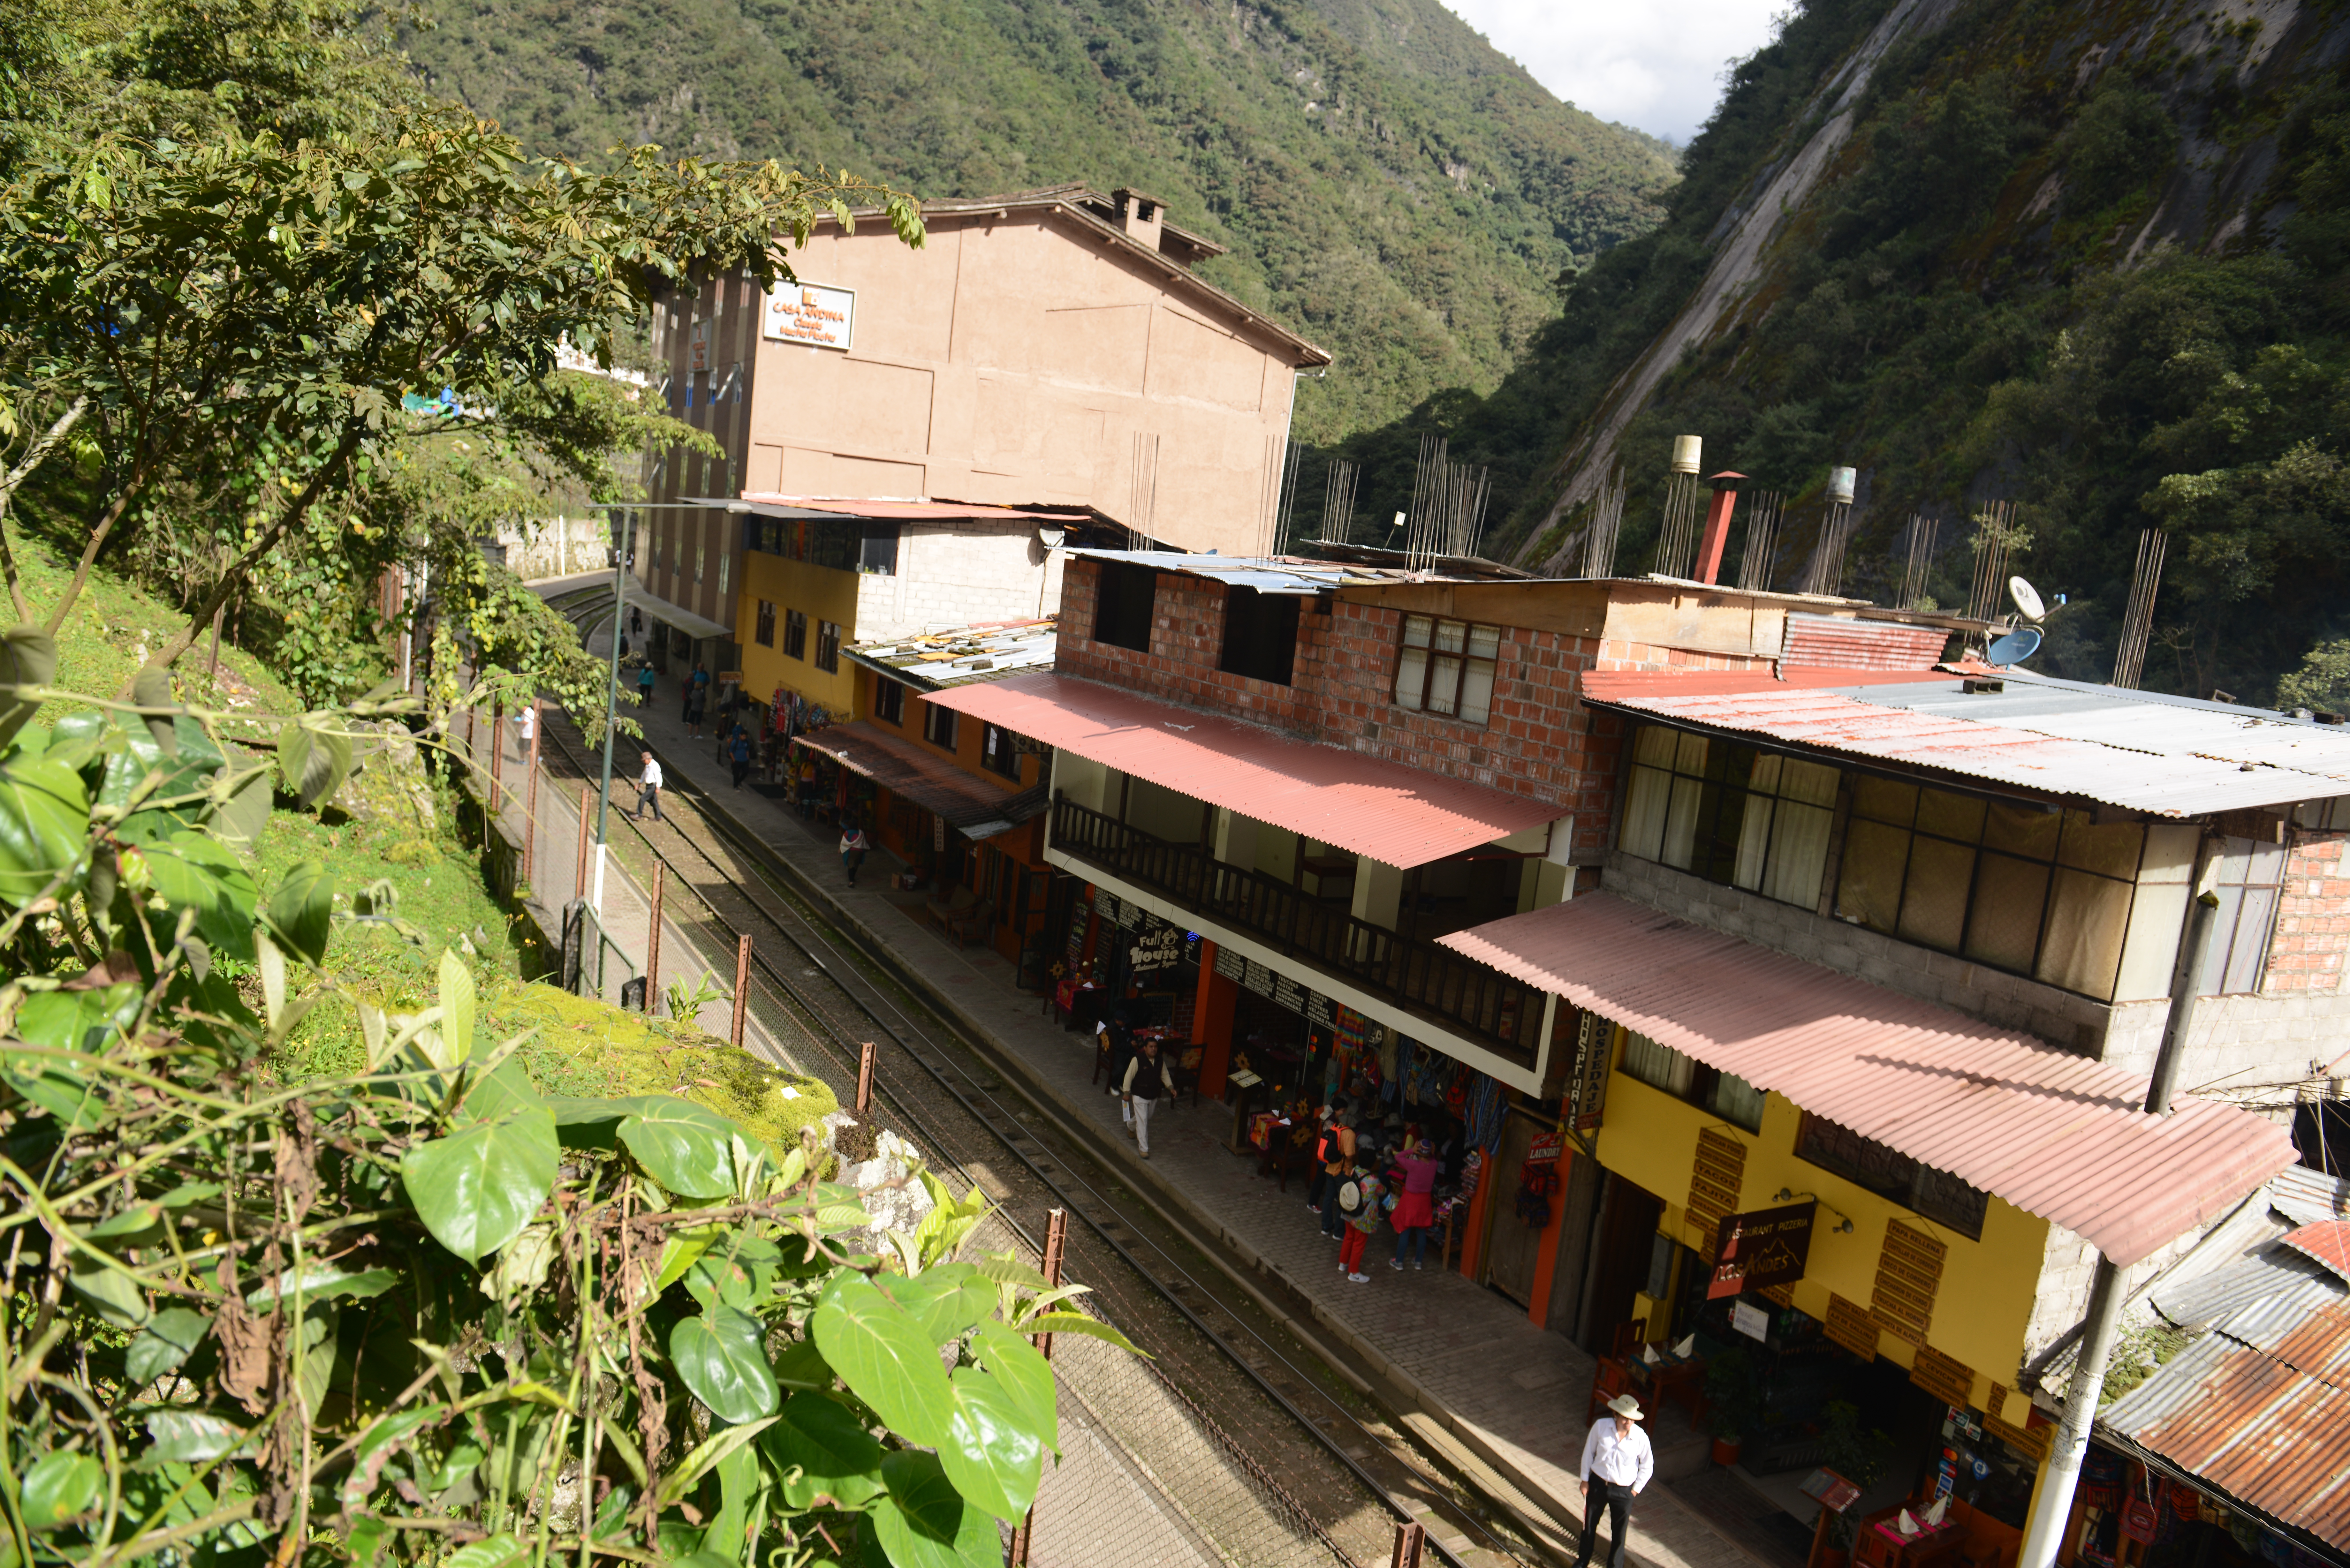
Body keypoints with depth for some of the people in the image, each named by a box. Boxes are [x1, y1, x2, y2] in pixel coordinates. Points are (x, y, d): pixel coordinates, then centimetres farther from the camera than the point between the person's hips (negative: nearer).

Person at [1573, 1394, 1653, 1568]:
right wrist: (1585, 1480, 1)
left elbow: (1647, 1466, -2)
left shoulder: (1640, 1437, -19)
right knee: (1589, 1524, 20)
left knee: (1619, 1533, 10)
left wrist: (1636, 1489, -1)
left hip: (1623, 1491, -2)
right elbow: (1589, 1453, -3)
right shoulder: (1601, 1427, -17)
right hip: (1597, 1484, 2)